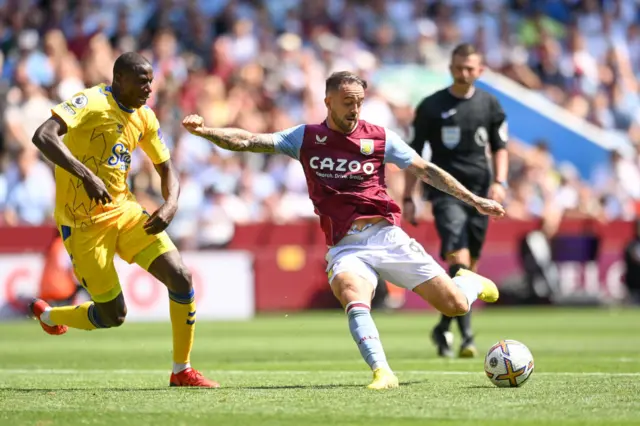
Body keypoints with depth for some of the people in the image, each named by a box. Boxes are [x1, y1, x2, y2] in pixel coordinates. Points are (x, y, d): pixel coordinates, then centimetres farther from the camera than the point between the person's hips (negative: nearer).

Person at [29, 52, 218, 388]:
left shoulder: (144, 118, 5)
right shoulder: (91, 102, -17)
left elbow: (166, 169, 16)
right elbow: (43, 136, -32)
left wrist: (170, 205, -6)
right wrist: (86, 175, -40)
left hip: (124, 210, 7)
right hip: (84, 224, -6)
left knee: (181, 277, -9)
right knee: (113, 316, -1)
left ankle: (182, 370, 6)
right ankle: (48, 315, 30)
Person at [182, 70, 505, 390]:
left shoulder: (379, 137, 5)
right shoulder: (305, 138, 7)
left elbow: (426, 170, 10)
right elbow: (247, 141, 2)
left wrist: (474, 201, 8)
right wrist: (205, 131, -14)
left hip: (387, 236, 0)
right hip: (345, 247, 0)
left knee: (455, 305, -4)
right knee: (351, 293, -36)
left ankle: (470, 283, 33)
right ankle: (382, 373, -41)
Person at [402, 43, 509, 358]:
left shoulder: (489, 104, 9)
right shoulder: (431, 106, 0)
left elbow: (500, 147, 15)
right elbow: (414, 153, 4)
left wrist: (499, 182, -2)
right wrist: (408, 198, -1)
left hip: (480, 192, 4)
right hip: (446, 192, -4)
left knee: (469, 268, 7)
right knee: (458, 260, -19)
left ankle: (443, 329, 24)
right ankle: (467, 337, -23)